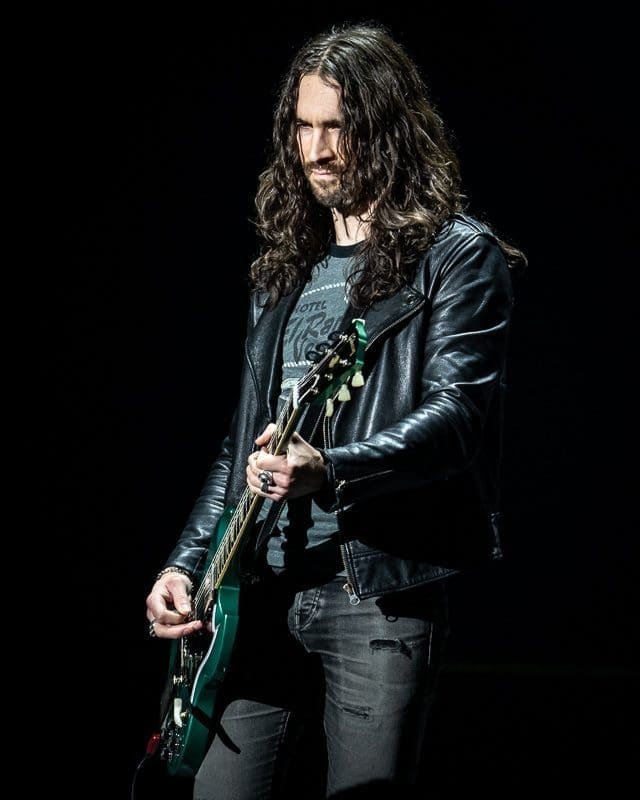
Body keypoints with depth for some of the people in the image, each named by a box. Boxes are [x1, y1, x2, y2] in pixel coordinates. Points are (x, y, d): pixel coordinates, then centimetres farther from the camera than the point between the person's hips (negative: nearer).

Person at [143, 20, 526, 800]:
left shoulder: (458, 256, -1)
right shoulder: (285, 267, 19)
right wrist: (186, 565, 11)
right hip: (260, 591, 6)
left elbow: (459, 412, -14)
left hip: (382, 594, -6)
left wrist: (331, 469, -30)